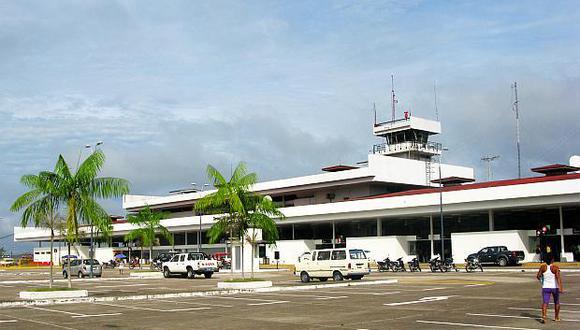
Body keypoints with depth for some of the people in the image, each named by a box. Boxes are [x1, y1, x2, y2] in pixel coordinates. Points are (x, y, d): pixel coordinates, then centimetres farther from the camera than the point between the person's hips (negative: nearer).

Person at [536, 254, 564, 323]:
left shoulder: (543, 267, -5)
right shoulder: (555, 267, -13)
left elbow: (538, 276, 1)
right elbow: (558, 277, -22)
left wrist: (541, 280, 22)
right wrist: (560, 288, -26)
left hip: (546, 287, 1)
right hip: (555, 287, -1)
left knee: (545, 302, -5)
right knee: (556, 302, 19)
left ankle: (543, 317, -25)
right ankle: (556, 317, 30)